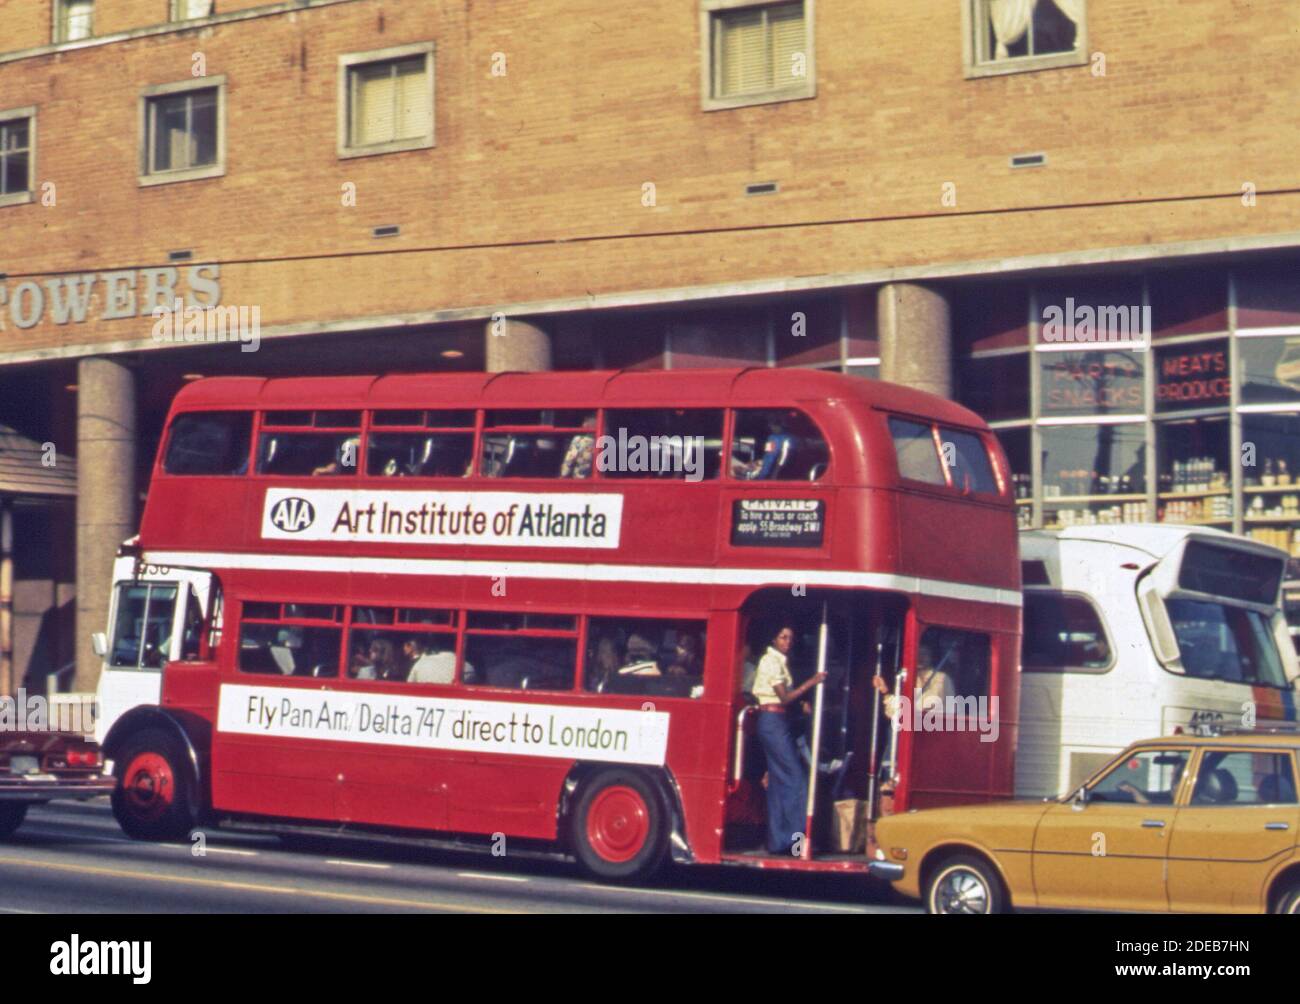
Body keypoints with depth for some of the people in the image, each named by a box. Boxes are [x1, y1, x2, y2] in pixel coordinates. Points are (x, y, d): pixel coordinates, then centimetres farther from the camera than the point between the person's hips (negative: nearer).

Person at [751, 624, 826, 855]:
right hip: (773, 721, -10)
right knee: (795, 778, -10)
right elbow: (784, 697, -15)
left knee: (779, 780, 8)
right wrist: (811, 682, -17)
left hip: (776, 723, 10)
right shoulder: (771, 661, -10)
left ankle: (778, 841, 10)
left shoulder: (779, 661, 18)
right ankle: (794, 834, -10)